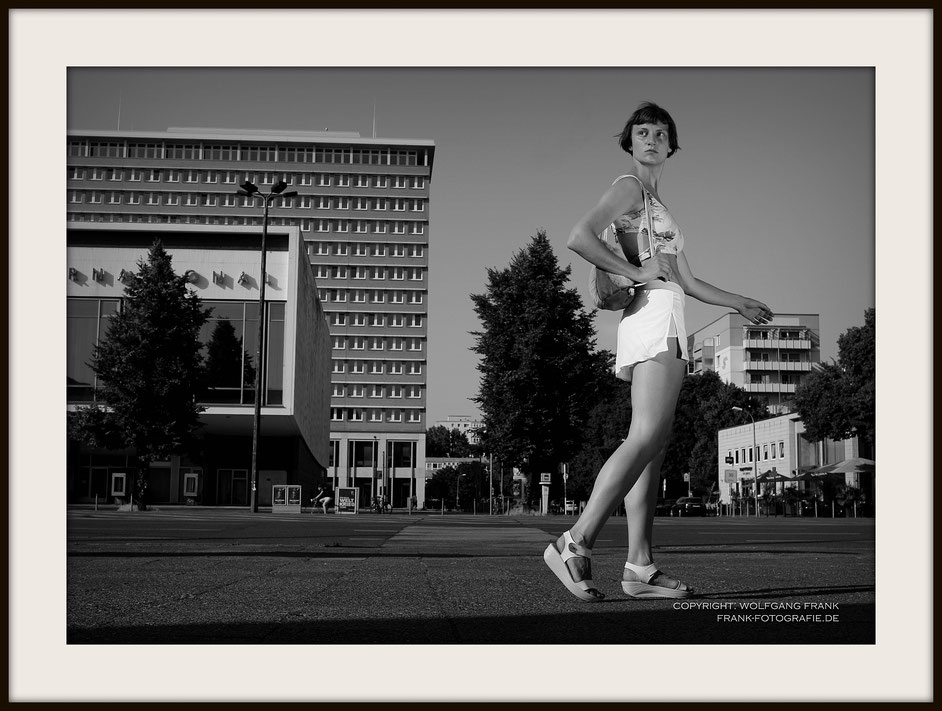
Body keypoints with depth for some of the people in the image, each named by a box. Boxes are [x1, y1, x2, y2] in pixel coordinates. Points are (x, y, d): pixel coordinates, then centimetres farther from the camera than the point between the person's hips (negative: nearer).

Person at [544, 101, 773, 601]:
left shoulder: (656, 205, 30)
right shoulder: (630, 186, 1)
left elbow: (687, 282, 31)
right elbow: (579, 237, -17)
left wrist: (738, 303, 35)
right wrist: (635, 272, -14)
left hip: (664, 322, 10)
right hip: (653, 314, -10)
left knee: (653, 445, 0)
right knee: (646, 437, -22)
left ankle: (640, 568, -4)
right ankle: (575, 545, -27)